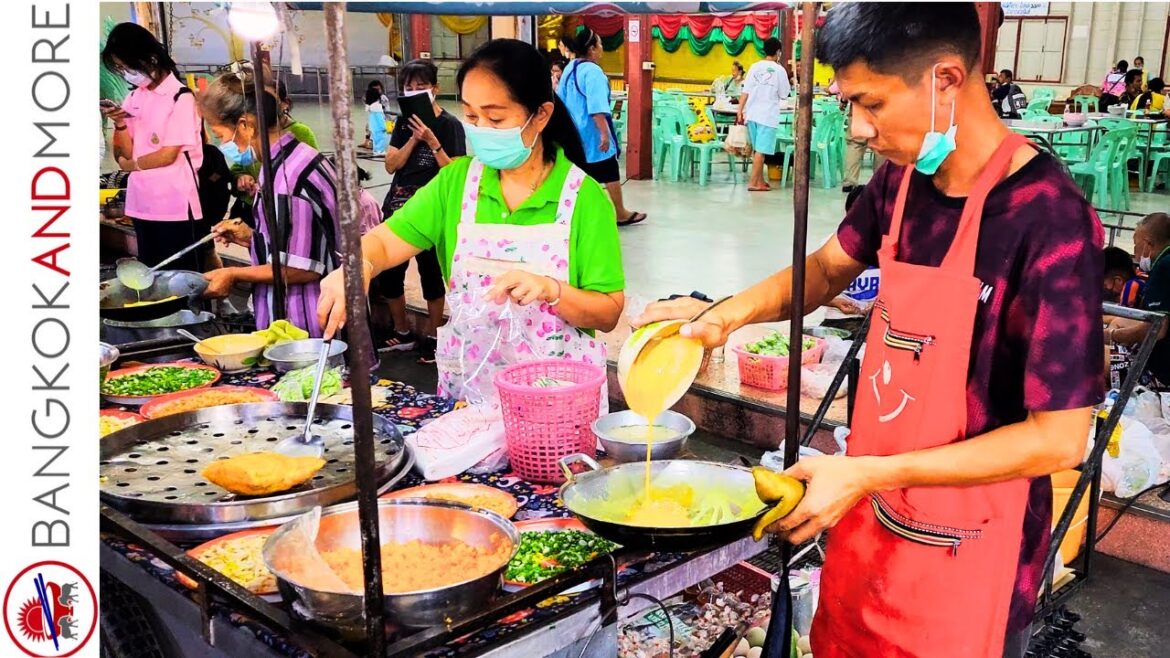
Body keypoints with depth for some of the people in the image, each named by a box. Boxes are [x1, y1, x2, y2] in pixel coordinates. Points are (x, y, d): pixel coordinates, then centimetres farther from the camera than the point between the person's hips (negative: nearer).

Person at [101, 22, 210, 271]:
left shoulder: (181, 98, -10)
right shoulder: (133, 98, 10)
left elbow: (168, 155, -12)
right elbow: (123, 155, 8)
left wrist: (132, 164, 2)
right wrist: (120, 125, -9)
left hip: (177, 208, -6)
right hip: (142, 206, 7)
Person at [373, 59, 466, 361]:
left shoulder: (450, 125, -5)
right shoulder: (405, 123, 10)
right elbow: (391, 165, 1)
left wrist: (432, 142, -20)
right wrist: (414, 139, -11)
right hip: (398, 206, 6)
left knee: (431, 273, 1)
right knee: (388, 271, 7)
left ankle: (432, 337, 18)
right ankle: (402, 333, 25)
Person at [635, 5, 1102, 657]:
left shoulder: (1050, 220, -24)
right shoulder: (902, 180, -4)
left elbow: (1059, 440, -22)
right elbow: (829, 266, 14)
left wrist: (867, 473, -22)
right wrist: (731, 312, -4)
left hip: (966, 555, -6)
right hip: (868, 517, 6)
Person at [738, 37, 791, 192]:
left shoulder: (755, 67, 4)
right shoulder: (779, 70, -5)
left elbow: (745, 91, -1)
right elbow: (783, 95, -1)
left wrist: (740, 111, 1)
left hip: (752, 114, 5)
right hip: (767, 115, -4)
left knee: (757, 149, 14)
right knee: (761, 150, -3)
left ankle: (760, 181, 22)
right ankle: (754, 182, -5)